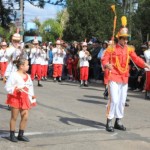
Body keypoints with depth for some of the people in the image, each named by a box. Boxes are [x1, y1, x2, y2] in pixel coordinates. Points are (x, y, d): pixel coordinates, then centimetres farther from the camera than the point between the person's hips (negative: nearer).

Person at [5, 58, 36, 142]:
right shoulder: (14, 75, -12)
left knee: (25, 117, 4)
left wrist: (32, 98, 10)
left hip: (25, 99, 6)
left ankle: (21, 135, 17)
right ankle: (12, 135, 15)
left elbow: (30, 87, 13)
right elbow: (7, 87, -12)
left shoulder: (28, 76, 8)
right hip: (16, 98, -6)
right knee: (14, 117, 4)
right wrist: (16, 89, -26)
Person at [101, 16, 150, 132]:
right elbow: (104, 60, -10)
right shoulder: (111, 48, -6)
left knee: (122, 101, 10)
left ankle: (118, 122, 22)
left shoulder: (129, 49, 8)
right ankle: (109, 122, 0)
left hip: (124, 78, 5)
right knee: (114, 100, -11)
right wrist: (107, 65, -33)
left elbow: (136, 59, 2)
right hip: (114, 78, -5)